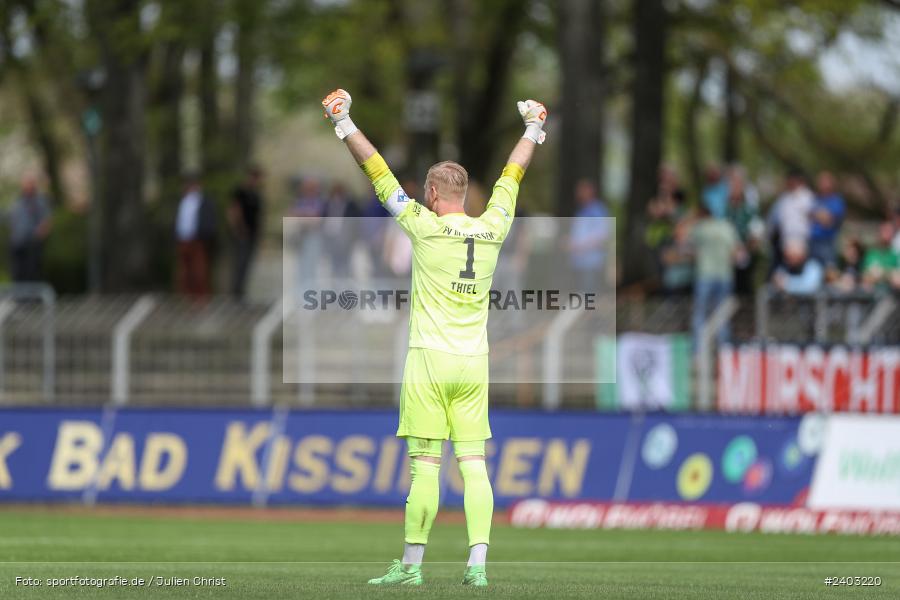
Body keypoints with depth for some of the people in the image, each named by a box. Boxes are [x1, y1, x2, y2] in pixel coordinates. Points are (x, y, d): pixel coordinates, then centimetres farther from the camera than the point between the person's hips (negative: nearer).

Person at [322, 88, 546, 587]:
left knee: (425, 464, -3)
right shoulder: (492, 229, 4)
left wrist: (343, 124, 7)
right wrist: (532, 130, 37)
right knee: (473, 462, 2)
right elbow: (510, 177, 21)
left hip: (430, 359, -4)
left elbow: (379, 173, -1)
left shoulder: (425, 226, -7)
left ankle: (412, 563, 2)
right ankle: (478, 561, -6)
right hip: (474, 363, 4)